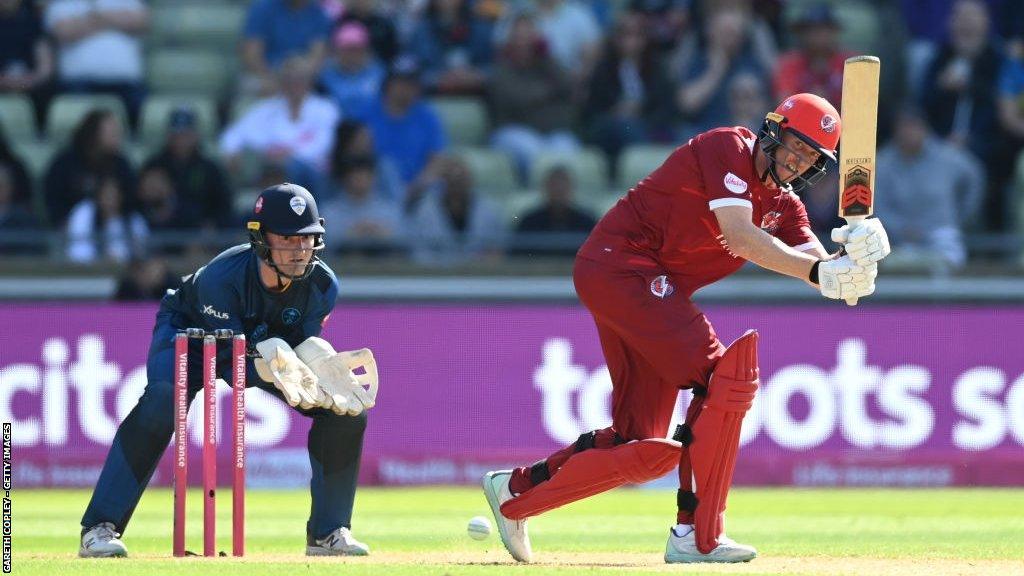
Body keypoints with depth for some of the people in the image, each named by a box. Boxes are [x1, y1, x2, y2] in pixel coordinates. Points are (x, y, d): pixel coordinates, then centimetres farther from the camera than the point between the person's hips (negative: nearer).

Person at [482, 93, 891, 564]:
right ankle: (697, 537, -20)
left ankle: (515, 491, 21)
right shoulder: (727, 147, -9)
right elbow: (737, 235, -23)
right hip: (621, 264, -9)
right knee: (723, 376, -22)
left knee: (648, 450, 6)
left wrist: (852, 258, -23)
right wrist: (817, 271, -30)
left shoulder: (783, 205, 15)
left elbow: (823, 271, 0)